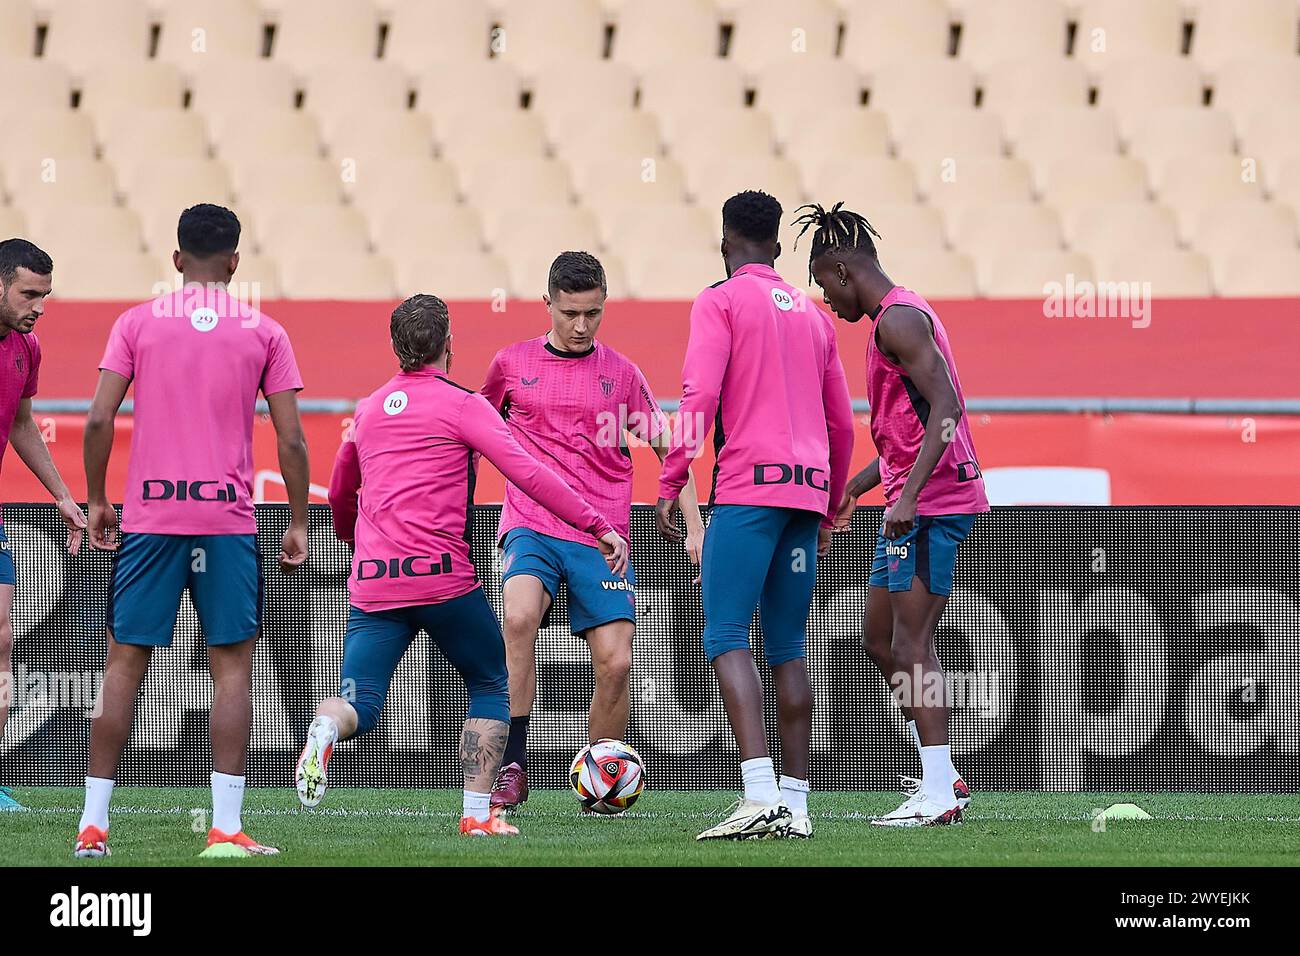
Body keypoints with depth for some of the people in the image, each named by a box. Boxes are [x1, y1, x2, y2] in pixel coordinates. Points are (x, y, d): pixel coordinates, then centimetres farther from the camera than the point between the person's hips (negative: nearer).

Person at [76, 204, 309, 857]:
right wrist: (298, 524, 10)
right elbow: (291, 440, 0)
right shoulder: (264, 333, 3)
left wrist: (96, 502, 9)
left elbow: (98, 419, -3)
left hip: (149, 518, 1)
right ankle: (226, 828, -5)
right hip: (229, 519, -1)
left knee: (124, 664, 6)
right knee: (232, 668, 3)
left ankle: (93, 825, 4)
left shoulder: (136, 323, 3)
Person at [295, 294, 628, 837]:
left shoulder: (368, 410, 16)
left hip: (371, 583, 4)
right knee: (491, 685, 16)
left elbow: (339, 495, 31)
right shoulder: (462, 405, -1)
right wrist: (597, 526, -11)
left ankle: (325, 728, -35)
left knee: (360, 706, 0)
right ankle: (477, 813, 8)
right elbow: (528, 474, -12)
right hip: (443, 577, -4)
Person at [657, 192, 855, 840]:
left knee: (726, 639, -9)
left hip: (748, 486, -6)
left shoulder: (720, 301, 2)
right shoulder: (812, 314, 21)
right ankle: (795, 804, 7)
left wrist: (672, 481, -8)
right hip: (808, 491, 6)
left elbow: (699, 395, -11)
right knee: (788, 650, 10)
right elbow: (841, 423, 23)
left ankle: (760, 796, -24)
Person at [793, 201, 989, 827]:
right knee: (879, 636, 14)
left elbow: (945, 409, -23)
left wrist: (910, 493, -28)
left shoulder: (899, 321, -13)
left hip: (931, 502, -11)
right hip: (914, 500, 11)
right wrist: (859, 485, 28)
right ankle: (937, 773, 16)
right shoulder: (900, 317, 20)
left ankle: (939, 792, -11)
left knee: (911, 645, -10)